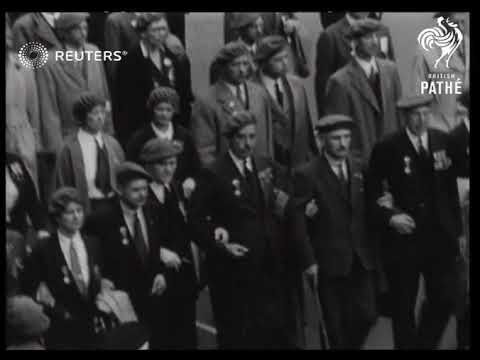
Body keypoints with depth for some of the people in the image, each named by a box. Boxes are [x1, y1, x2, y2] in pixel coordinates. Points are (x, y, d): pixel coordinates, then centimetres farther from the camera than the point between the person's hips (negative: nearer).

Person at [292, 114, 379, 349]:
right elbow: (299, 222, -10)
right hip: (329, 262, -4)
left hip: (362, 258, 4)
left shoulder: (360, 168, 7)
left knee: (366, 316, 2)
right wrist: (309, 261, -13)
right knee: (336, 325, 5)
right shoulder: (307, 174, -9)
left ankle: (351, 345, 28)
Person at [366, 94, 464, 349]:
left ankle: (424, 343, 29)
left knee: (447, 299, 5)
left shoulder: (443, 141, 3)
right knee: (403, 307, 8)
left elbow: (451, 189, 8)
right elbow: (371, 193, -5)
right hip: (403, 238, -3)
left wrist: (458, 230, 9)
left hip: (440, 235, 3)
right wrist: (389, 217, -20)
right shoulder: (388, 148, -9)